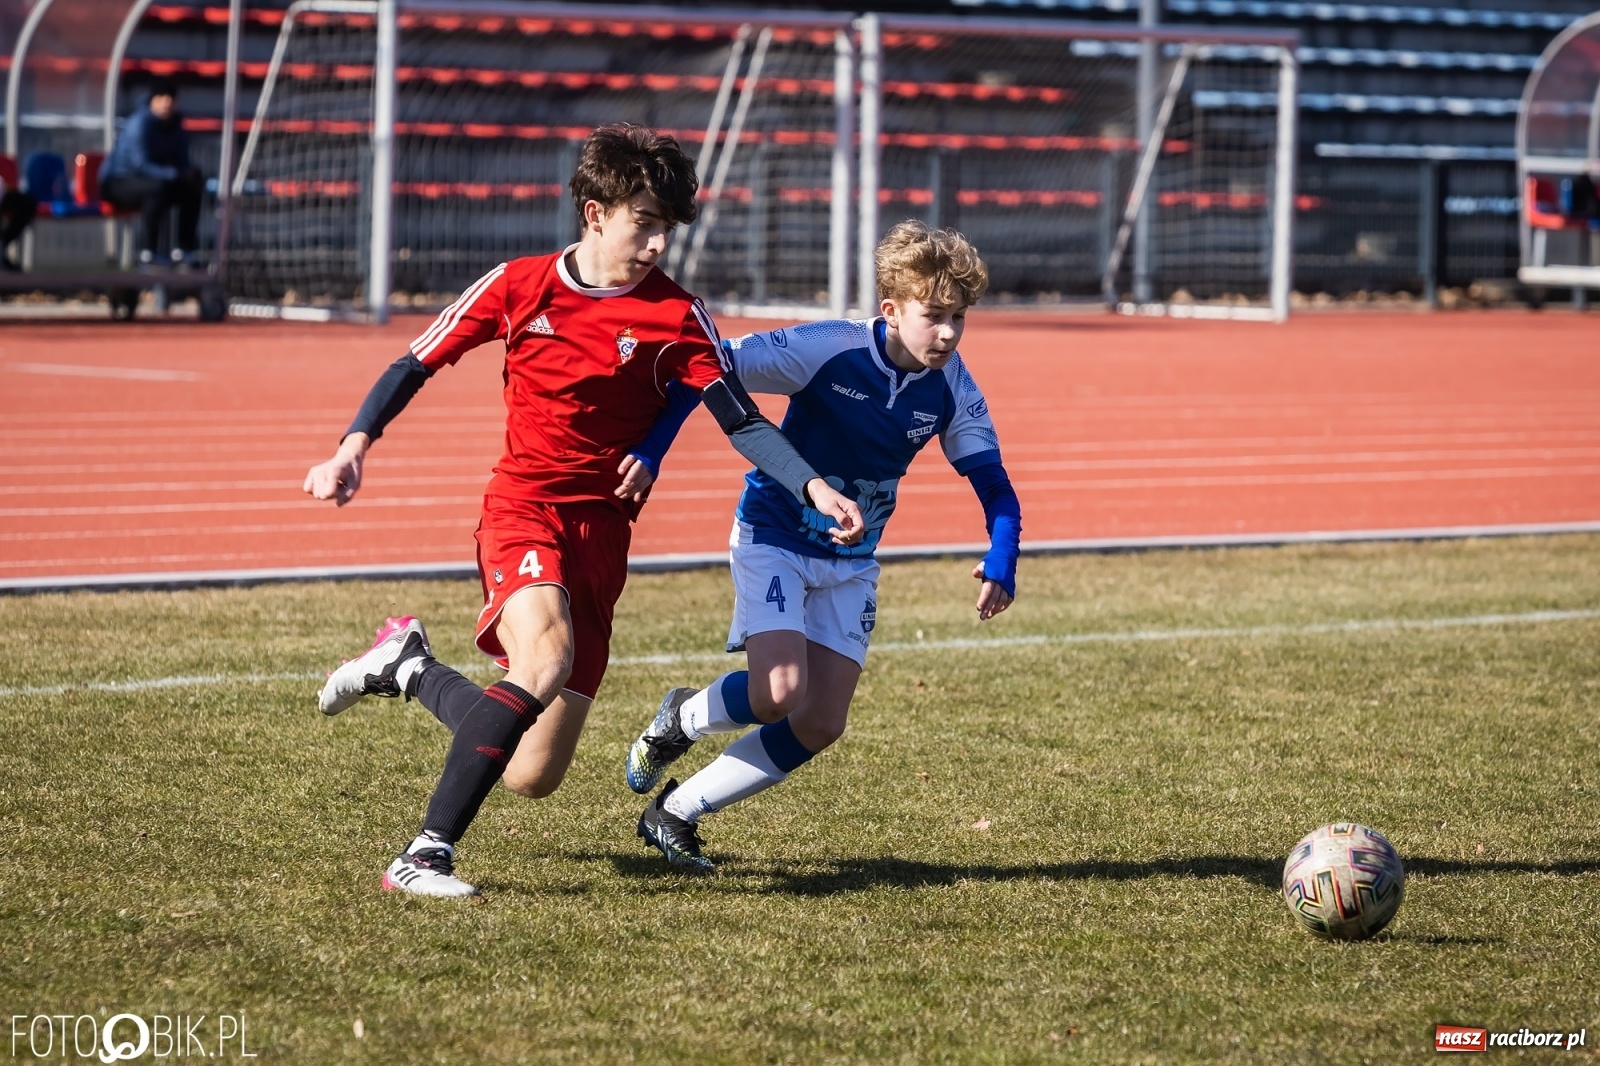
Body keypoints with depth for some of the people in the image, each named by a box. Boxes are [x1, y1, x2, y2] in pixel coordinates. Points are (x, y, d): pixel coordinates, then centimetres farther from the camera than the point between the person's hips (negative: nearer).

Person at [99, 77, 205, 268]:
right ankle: (146, 253, -39)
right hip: (117, 182, -8)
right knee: (158, 187, -37)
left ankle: (182, 250, -5)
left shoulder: (174, 124, 3)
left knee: (192, 188, -6)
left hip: (144, 180, 8)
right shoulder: (140, 123, -21)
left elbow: (181, 164, 5)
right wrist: (175, 174, -38)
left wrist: (190, 176, -19)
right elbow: (140, 164, -29)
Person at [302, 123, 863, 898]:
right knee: (546, 653, -35)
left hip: (601, 528, 2)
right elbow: (415, 365, 7)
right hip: (522, 508, -2)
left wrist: (814, 490, -22)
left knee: (533, 776, 2)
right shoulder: (519, 286, -1)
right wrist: (355, 447, -6)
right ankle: (426, 855, -27)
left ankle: (407, 666, 29)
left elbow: (741, 422, -7)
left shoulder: (675, 317, -2)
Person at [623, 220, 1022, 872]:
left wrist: (1001, 566, -22)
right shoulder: (827, 350, -25)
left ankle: (676, 813, 14)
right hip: (774, 537, -5)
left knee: (821, 724, -1)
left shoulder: (952, 389, -10)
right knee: (778, 692, -24)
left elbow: (993, 484, -4)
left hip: (850, 563, 6)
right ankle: (678, 720, 10)